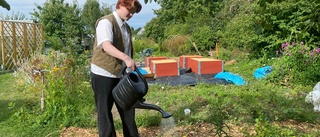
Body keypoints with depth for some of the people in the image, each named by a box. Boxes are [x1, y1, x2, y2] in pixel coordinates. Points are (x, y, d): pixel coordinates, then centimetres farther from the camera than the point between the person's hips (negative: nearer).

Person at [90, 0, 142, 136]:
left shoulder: (127, 27, 13)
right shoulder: (106, 22, -13)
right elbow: (106, 46, -29)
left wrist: (132, 68, 17)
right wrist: (126, 58, -43)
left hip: (120, 75, 8)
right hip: (103, 75, -8)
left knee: (127, 109, 14)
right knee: (105, 111, 5)